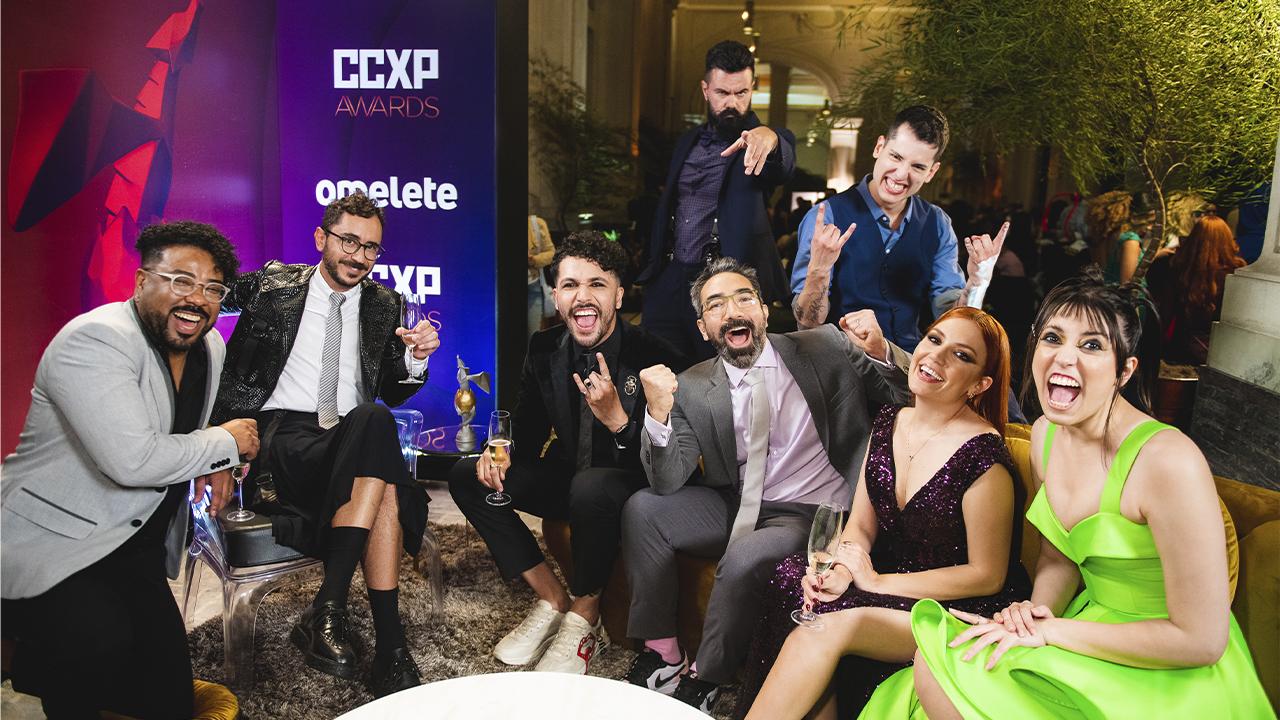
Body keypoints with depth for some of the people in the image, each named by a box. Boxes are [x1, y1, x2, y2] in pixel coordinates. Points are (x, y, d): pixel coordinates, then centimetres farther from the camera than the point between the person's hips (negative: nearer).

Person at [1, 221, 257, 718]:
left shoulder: (210, 346, 5)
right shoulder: (95, 340, -20)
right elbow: (132, 459, -32)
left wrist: (212, 463, 2)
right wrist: (226, 444, -16)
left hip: (136, 550, 7)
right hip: (48, 544, -7)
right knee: (98, 642, -35)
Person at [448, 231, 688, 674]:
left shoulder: (655, 358, -20)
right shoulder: (545, 349, -3)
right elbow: (528, 428, 10)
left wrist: (617, 419, -37)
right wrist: (503, 453, -13)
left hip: (632, 488, -6)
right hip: (568, 477, 7)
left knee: (590, 488, -39)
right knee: (467, 477, -5)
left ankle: (584, 619, -12)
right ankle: (553, 600, 0)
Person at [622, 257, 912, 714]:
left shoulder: (826, 347, -5)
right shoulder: (693, 387, -2)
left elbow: (907, 399, -2)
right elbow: (668, 482, -8)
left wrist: (880, 354, -23)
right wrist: (658, 414, -26)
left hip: (813, 516, -3)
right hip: (736, 506, 4)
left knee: (742, 560, -30)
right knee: (641, 509, -12)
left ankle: (704, 681, -3)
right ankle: (662, 651, 1)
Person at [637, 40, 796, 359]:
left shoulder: (763, 147, -2)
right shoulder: (687, 142, 16)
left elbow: (784, 168, -26)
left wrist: (770, 137, -48)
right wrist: (652, 269, 13)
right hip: (668, 281, 5)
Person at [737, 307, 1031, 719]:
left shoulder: (983, 456, -19)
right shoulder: (888, 424, 2)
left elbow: (987, 576, -13)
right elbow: (861, 527, 6)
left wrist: (877, 581, -15)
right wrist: (840, 568, -16)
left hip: (960, 607, -6)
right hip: (890, 579, 6)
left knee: (829, 625, -26)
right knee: (793, 581, -20)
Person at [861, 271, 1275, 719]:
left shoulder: (1168, 462, -26)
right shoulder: (1045, 433, -2)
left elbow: (1201, 641, -21)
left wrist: (1050, 631, -19)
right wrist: (1035, 612, -10)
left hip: (1175, 677, -6)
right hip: (1095, 621, 6)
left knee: (940, 668, -18)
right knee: (934, 662, -12)